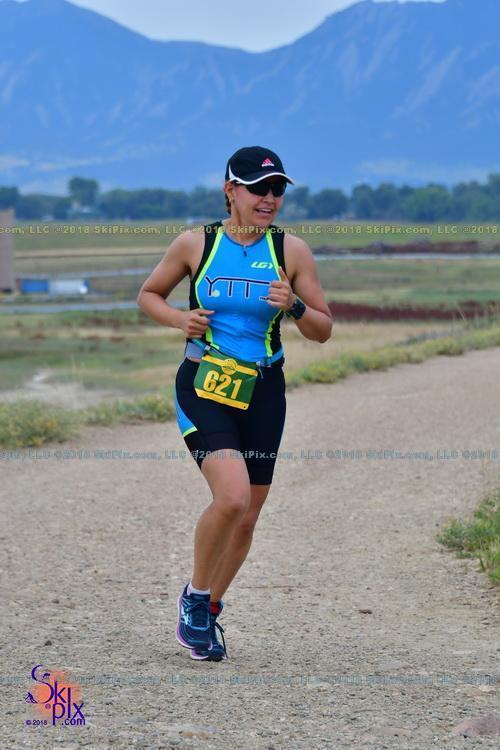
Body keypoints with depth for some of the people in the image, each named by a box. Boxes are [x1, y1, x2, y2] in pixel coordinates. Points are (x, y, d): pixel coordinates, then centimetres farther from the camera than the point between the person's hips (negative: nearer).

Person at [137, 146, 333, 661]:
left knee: (246, 519, 8)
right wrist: (179, 319, -8)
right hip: (203, 387, -3)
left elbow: (323, 332, 5)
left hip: (262, 393, 3)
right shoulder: (195, 244, -3)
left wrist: (294, 306, -15)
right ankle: (195, 596, 3)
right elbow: (148, 295, 12)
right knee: (232, 497, -23)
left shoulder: (291, 251, 0)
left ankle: (208, 612, 32)